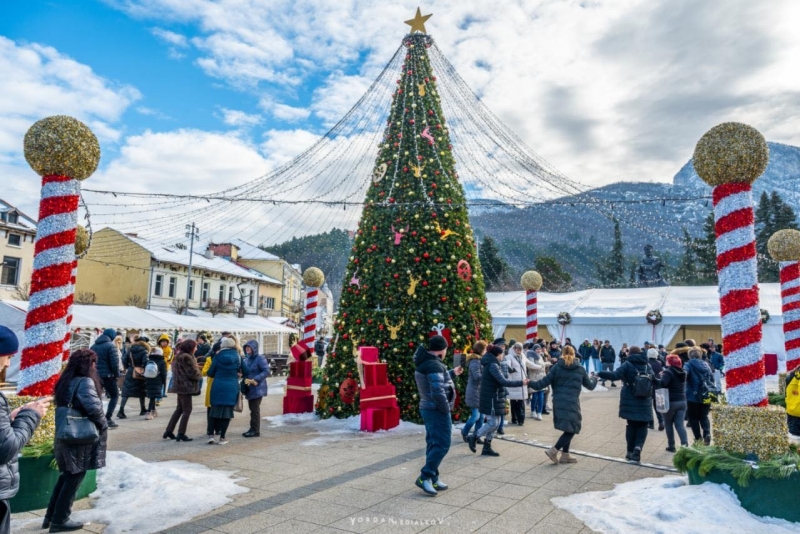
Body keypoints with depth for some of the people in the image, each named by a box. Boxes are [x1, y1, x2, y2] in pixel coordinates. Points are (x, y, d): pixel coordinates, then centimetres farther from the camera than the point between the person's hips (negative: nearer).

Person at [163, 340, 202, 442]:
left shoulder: (178, 356, 12)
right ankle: (181, 434, 0)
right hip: (186, 385, -10)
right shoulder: (187, 357, -19)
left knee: (179, 408, 17)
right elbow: (193, 373, -19)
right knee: (187, 410, -2)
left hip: (179, 384, 10)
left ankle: (169, 431, 18)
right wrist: (199, 376, 2)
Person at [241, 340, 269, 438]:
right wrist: (242, 375, -7)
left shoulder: (260, 358, -12)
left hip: (257, 388, -7)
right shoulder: (246, 359, 10)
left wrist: (256, 379, -23)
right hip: (249, 388, 7)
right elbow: (245, 372, 17)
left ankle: (256, 431, 4)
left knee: (255, 409, -4)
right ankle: (253, 429, 22)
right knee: (252, 408, 12)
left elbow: (266, 371, -17)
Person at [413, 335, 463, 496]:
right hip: (437, 410, -10)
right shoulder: (434, 365, -21)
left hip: (428, 408, 10)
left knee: (434, 443, 14)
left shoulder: (424, 363, 12)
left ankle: (433, 479, 18)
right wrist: (446, 408, -16)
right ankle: (424, 477, -5)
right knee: (442, 444, -6)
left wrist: (452, 373, 32)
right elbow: (438, 392, -29)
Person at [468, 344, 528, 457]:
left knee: (495, 423, 11)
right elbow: (503, 381, -25)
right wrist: (521, 383, -22)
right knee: (493, 423, -5)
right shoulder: (493, 365, -18)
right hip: (491, 399, -10)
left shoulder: (490, 364, 13)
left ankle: (487, 448, 15)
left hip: (493, 398, 10)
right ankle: (474, 438, 9)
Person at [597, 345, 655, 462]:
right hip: (644, 401, 2)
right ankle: (638, 447, -11)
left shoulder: (628, 365, -6)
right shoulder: (647, 366, 6)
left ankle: (631, 451, 13)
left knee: (632, 425, 10)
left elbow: (615, 375, -18)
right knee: (642, 426, 9)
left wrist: (600, 374, -15)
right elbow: (653, 380, 15)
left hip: (630, 401, -2)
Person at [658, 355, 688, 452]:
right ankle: (684, 444, -10)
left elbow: (662, 383, -29)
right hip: (682, 401, 6)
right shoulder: (682, 372, 10)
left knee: (668, 424, 9)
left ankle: (671, 446, 14)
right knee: (680, 424, 5)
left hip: (671, 402, -6)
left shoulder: (668, 372, -13)